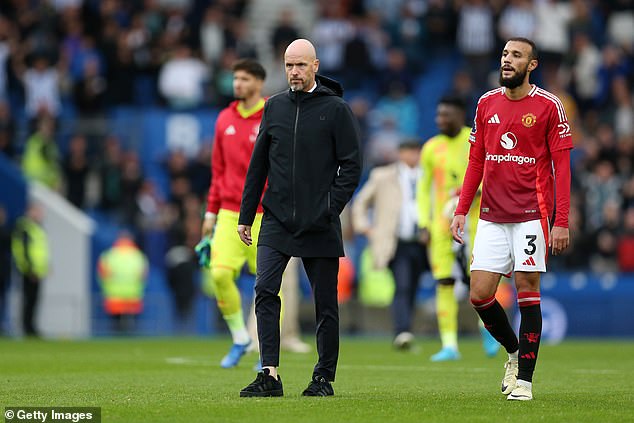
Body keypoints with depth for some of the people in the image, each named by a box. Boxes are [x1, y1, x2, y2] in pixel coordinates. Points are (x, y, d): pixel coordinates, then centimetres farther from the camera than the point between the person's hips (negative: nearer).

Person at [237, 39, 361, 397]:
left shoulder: (336, 109, -2)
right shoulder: (274, 107, 10)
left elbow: (352, 165, -3)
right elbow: (258, 164, 15)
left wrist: (330, 209, -12)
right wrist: (246, 215, 13)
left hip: (319, 226, -3)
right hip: (277, 220, 3)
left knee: (325, 303, 3)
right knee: (265, 291, -11)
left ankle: (324, 377, 14)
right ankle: (270, 375, -12)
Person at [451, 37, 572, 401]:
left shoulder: (548, 106, -3)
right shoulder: (487, 103, 11)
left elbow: (561, 166, -4)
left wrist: (561, 222, -10)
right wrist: (461, 210, 9)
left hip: (531, 216, -4)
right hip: (492, 217, 4)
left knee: (527, 292, -4)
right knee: (479, 294, -1)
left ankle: (524, 379, 3)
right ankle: (514, 351, 24)